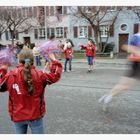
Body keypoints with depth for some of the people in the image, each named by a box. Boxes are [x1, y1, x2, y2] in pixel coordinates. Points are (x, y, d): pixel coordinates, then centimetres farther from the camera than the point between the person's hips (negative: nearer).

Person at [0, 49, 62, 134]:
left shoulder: (10, 76, -11)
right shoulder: (39, 75, -12)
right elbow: (55, 76, 2)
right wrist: (54, 61, 13)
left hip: (17, 116, 1)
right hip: (35, 115, -1)